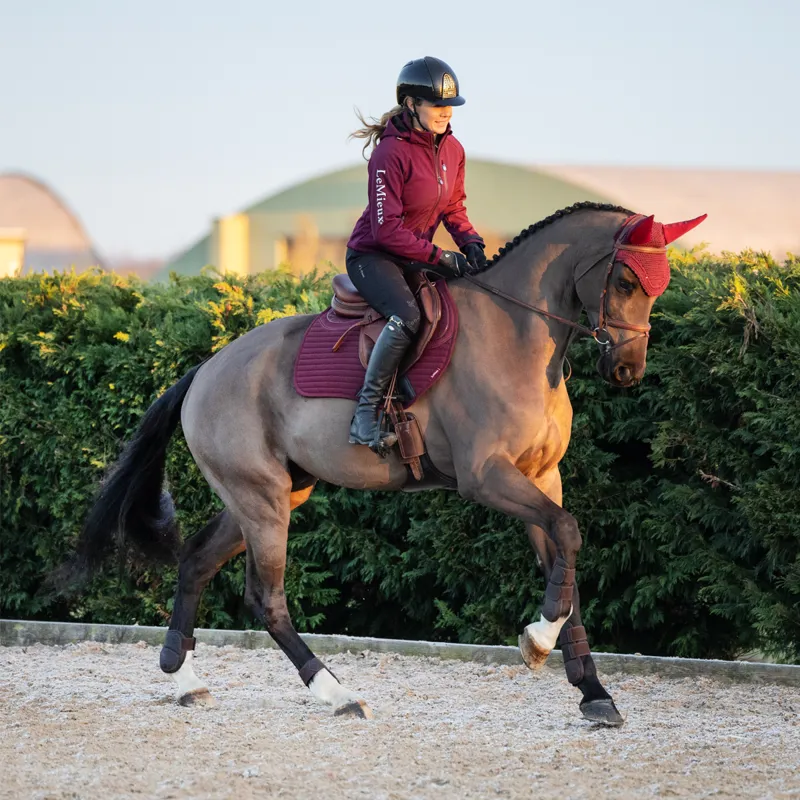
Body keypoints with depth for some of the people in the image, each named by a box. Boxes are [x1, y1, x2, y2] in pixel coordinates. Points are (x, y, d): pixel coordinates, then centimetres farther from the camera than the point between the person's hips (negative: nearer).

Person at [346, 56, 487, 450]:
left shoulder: (452, 150, 3)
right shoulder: (391, 153, -21)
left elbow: (453, 207, 16)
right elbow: (387, 229, -22)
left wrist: (470, 242, -4)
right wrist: (439, 258, -23)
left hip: (415, 258, 8)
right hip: (372, 255, -8)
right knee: (408, 315, -34)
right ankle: (366, 409, -28)